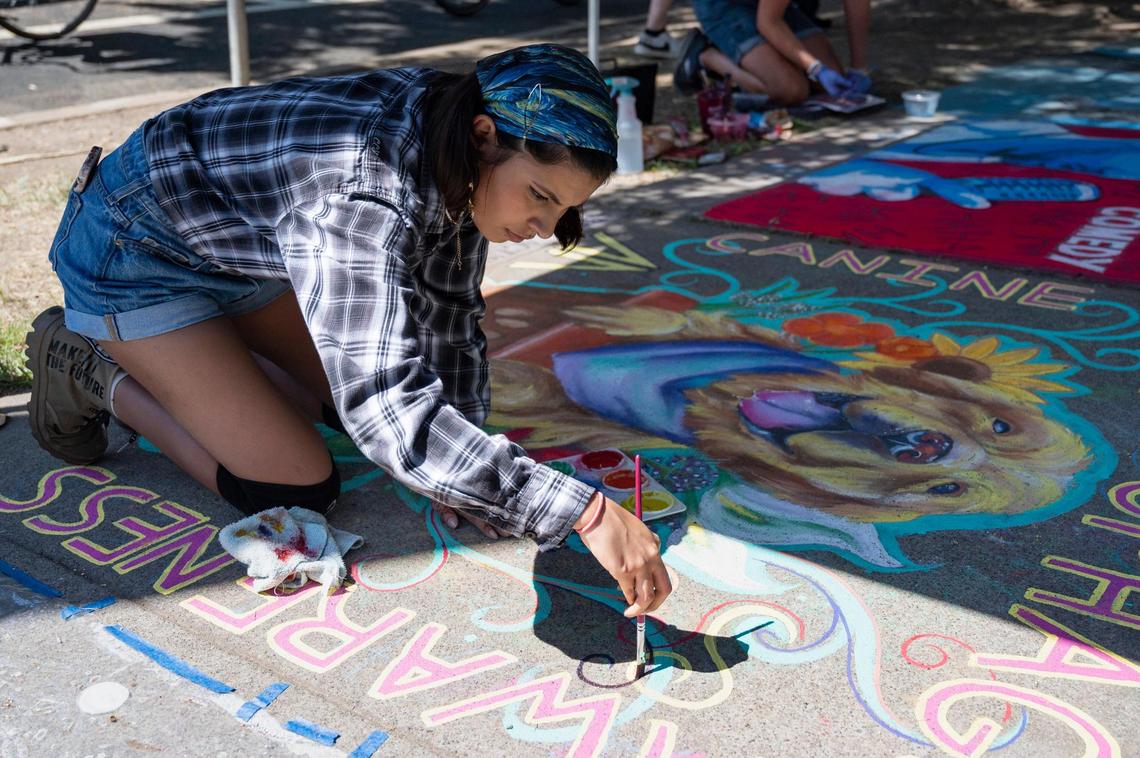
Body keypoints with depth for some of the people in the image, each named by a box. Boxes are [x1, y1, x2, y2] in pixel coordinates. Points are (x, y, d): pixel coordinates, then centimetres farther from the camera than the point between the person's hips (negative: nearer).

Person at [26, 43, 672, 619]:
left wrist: (462, 467, -8)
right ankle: (95, 372, 7)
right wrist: (585, 513, -50)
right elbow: (388, 410, -47)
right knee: (298, 494, -11)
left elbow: (449, 310, -2)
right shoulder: (361, 189, -40)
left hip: (236, 247, 8)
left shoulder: (458, 153, -15)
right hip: (134, 252, -8)